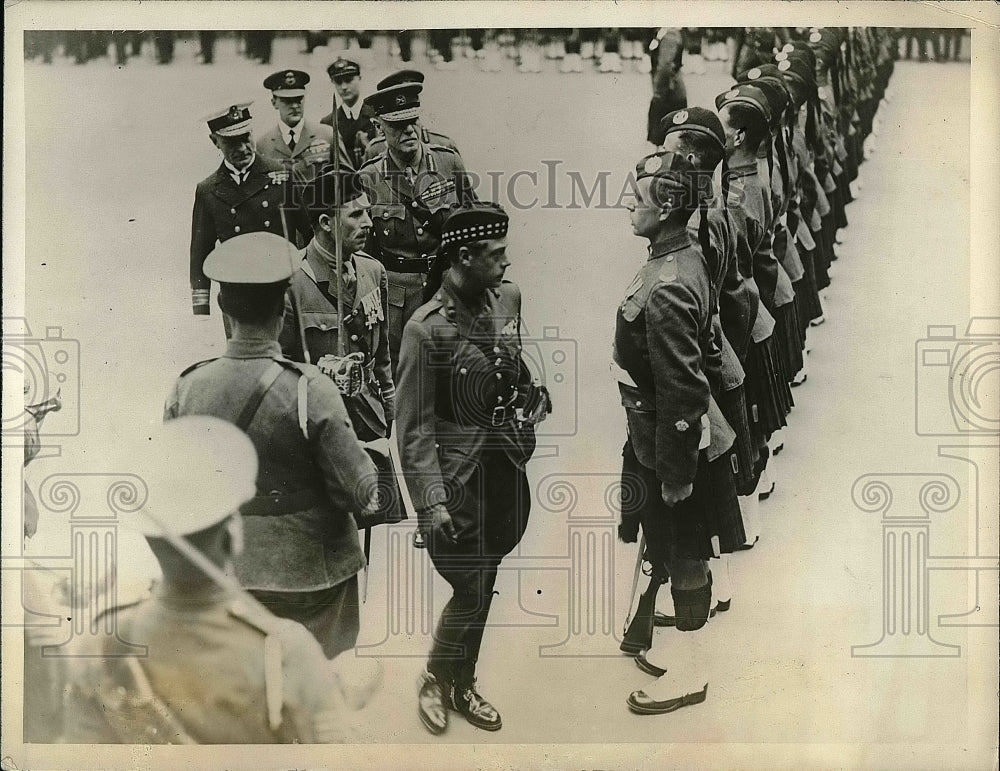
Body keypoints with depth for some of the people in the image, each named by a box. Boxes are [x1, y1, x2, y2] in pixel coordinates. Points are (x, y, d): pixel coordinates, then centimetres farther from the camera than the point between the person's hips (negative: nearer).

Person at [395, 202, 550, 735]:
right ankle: (436, 682, 28)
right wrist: (431, 502, -19)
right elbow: (414, 426, -16)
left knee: (481, 588, 16)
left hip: (507, 466, 6)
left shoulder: (508, 298, 0)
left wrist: (531, 397, 3)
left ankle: (462, 686, 36)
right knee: (470, 591, 0)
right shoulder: (426, 328, -19)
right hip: (459, 478, -6)